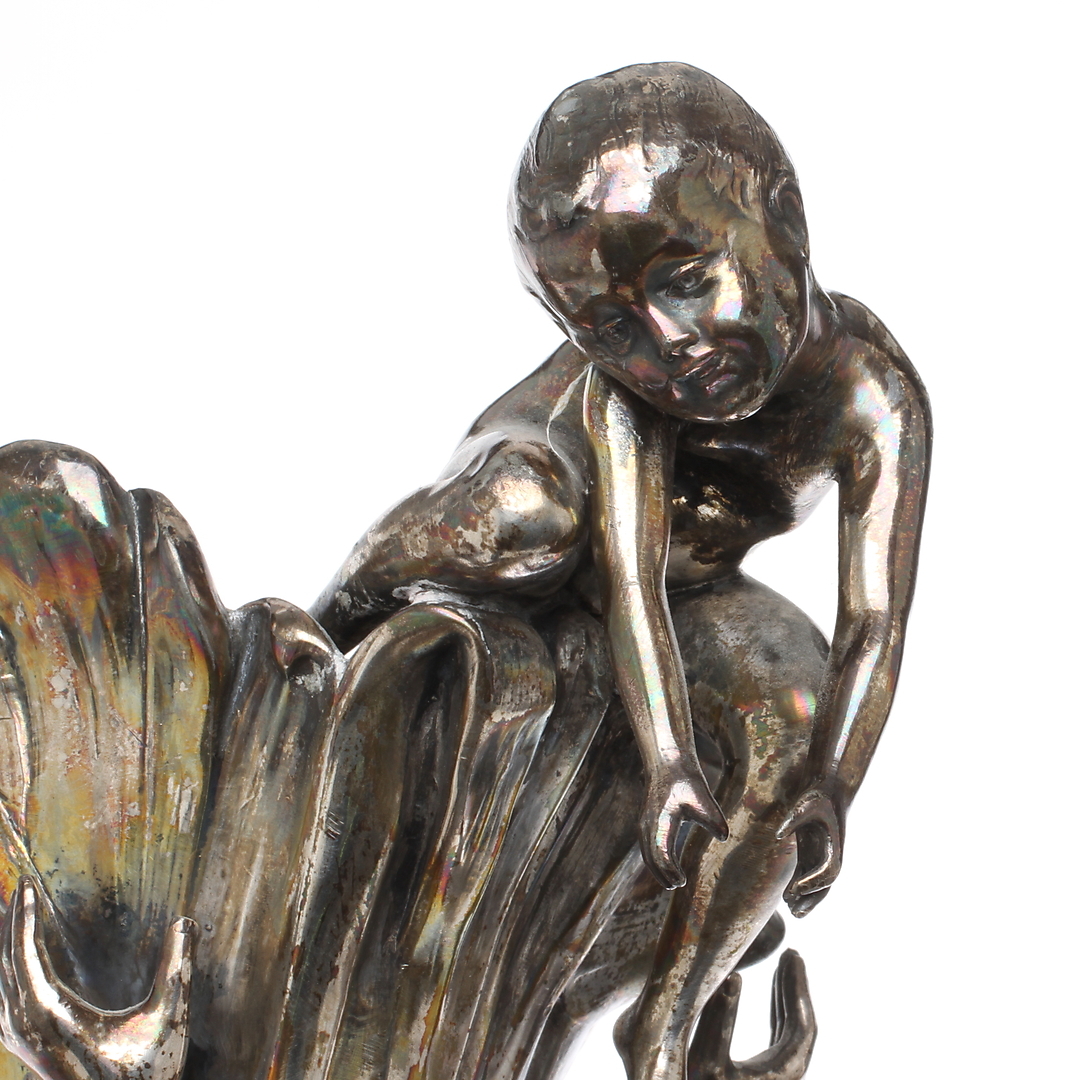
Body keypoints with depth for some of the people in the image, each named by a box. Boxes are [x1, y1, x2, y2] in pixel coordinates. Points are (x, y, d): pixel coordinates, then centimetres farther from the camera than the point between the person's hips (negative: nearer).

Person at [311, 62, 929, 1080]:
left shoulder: (874, 395, -30)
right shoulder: (622, 380, -33)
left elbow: (874, 621, -34)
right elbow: (628, 570, -41)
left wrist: (828, 785, -47)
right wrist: (667, 757, -51)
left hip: (696, 588, 2)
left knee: (794, 737, -26)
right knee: (526, 521, -39)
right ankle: (342, 608, -9)